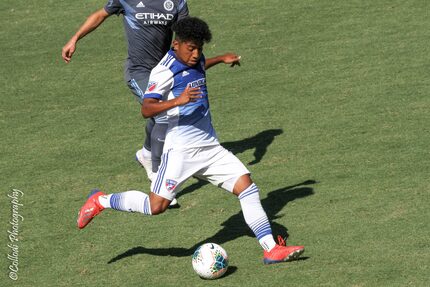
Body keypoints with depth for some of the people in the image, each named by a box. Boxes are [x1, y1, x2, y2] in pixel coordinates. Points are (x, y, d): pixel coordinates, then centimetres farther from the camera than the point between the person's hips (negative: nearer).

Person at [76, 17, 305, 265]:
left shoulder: (196, 61, 12)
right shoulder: (166, 70, -13)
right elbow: (147, 109, -24)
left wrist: (222, 59, 48)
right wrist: (178, 100, -35)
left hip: (210, 148, 7)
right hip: (181, 149, -7)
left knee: (247, 187, -5)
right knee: (157, 205, -11)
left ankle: (271, 249, -5)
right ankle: (101, 201, 10)